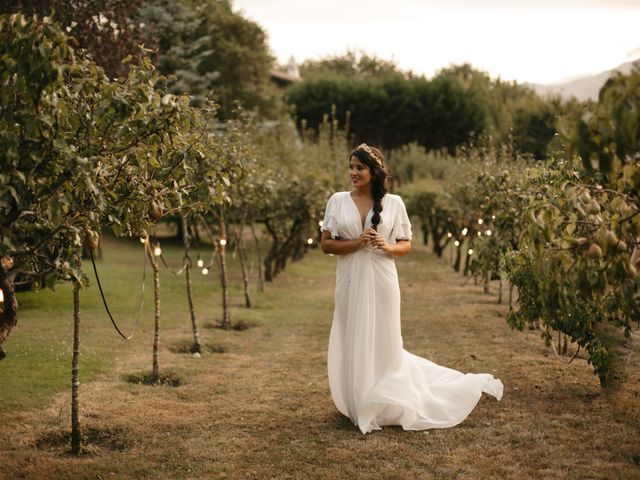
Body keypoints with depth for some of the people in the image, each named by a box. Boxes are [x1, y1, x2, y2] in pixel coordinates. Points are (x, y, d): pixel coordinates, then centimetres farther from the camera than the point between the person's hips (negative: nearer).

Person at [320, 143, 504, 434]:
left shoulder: (393, 203, 1)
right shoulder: (338, 201, 4)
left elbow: (406, 245, 5)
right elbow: (326, 244, 2)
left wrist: (387, 247, -16)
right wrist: (356, 243, -13)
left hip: (380, 282, -2)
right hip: (350, 283, 2)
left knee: (381, 344, 3)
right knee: (352, 346, 6)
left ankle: (382, 406, 20)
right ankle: (358, 403, 23)